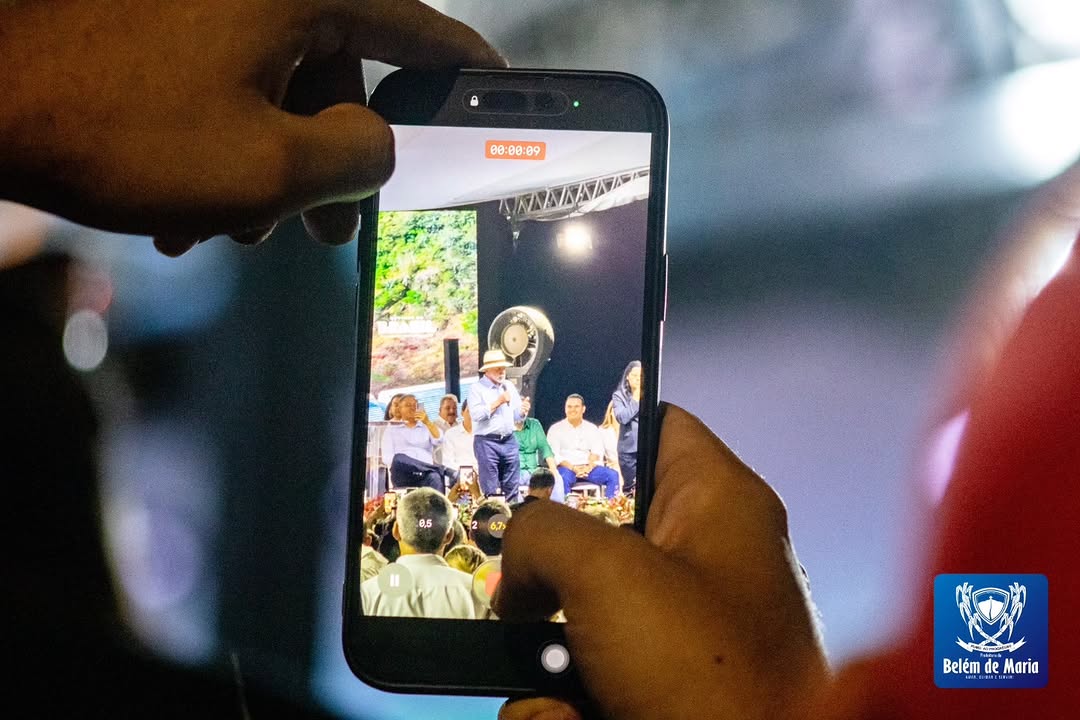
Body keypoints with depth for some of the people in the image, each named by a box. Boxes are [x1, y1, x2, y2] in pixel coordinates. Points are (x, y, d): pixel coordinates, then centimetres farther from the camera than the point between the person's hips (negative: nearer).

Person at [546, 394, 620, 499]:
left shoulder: (592, 429, 16)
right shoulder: (555, 429, 8)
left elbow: (597, 452, 5)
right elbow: (554, 455, -3)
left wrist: (589, 466, -17)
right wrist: (573, 468, -18)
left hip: (588, 468, 3)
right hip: (566, 468, -3)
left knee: (613, 475, -22)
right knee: (564, 478, -38)